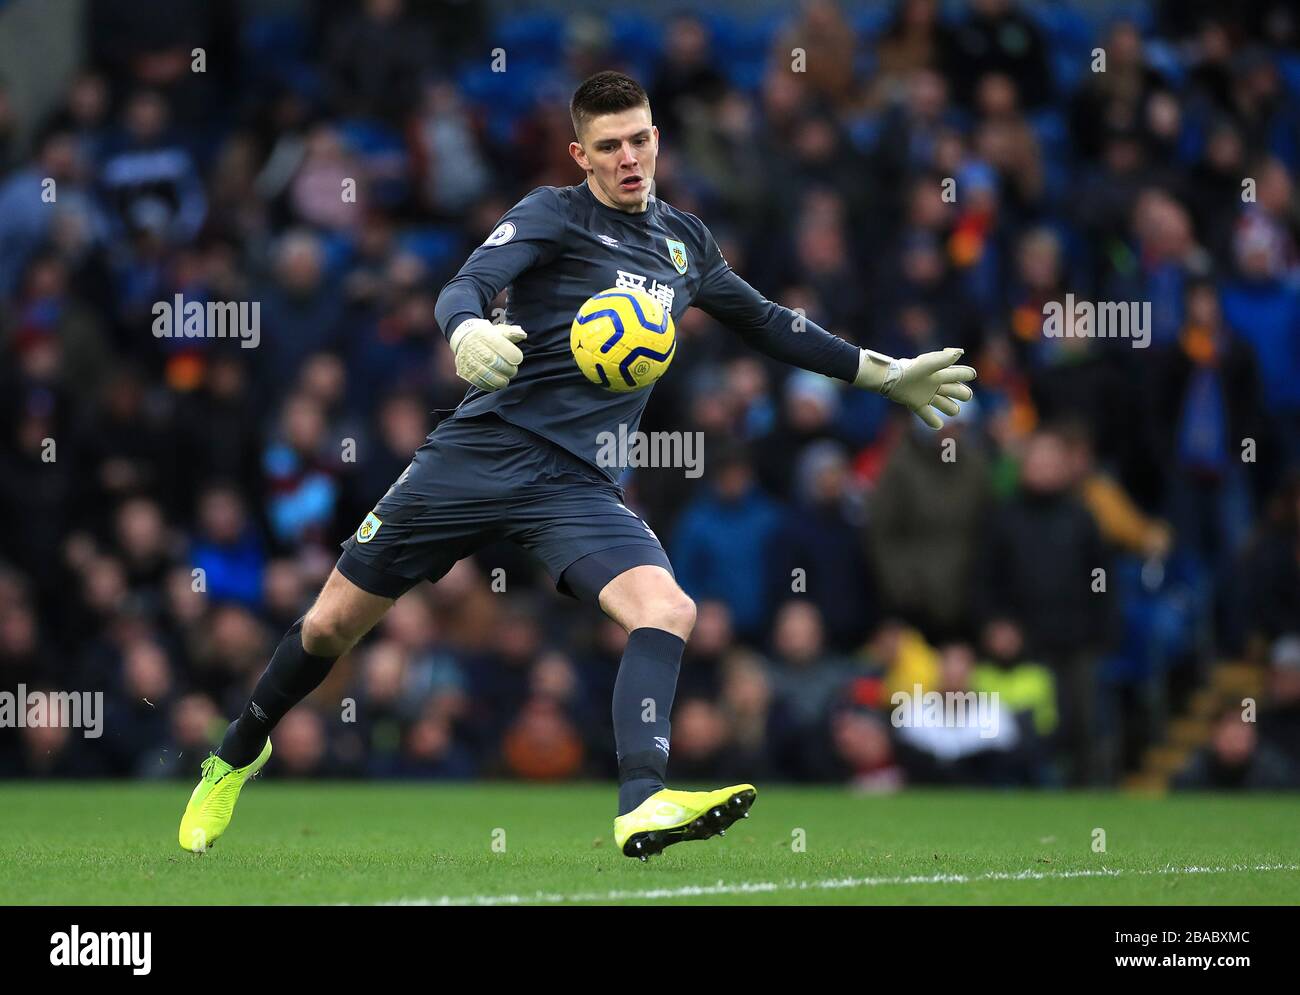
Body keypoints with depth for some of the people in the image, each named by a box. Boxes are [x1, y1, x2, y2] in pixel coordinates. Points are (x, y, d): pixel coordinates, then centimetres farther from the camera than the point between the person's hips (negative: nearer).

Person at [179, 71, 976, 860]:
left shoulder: (685, 243, 17)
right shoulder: (554, 214, 0)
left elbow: (767, 323, 32)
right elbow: (468, 284, -16)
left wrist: (883, 374, 33)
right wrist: (468, 331, -40)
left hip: (580, 484, 3)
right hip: (481, 450, -3)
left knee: (667, 612, -26)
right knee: (331, 625, 4)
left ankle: (643, 805, -39)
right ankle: (237, 757, 30)